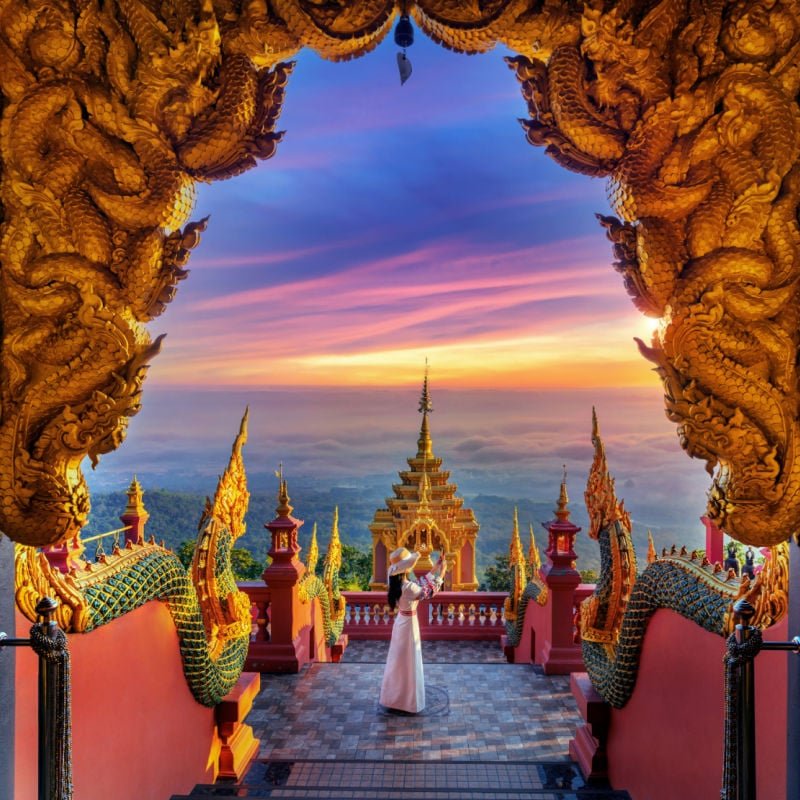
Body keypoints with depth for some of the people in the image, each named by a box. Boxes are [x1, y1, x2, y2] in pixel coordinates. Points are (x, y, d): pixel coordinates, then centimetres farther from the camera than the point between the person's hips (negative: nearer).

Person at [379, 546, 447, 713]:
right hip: (408, 625, -8)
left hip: (401, 622, 8)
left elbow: (421, 583, 7)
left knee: (398, 661, 21)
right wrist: (441, 573, -9)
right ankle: (407, 701, 21)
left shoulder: (396, 582, -4)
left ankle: (394, 698, 36)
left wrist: (436, 567, 4)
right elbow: (429, 592, -17)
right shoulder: (408, 587, -30)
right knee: (408, 663, 7)